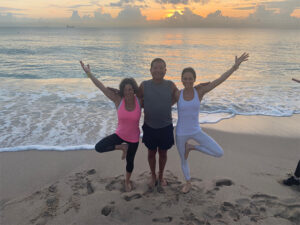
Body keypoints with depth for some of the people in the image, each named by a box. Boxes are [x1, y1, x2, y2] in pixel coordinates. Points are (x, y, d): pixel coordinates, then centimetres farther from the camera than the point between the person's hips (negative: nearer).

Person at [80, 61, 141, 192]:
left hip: (134, 138, 0)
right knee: (98, 148, -17)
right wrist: (88, 72, -26)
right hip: (120, 134, 1)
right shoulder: (118, 100, -20)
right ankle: (122, 147, 8)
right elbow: (101, 87, -23)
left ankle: (127, 181, 50)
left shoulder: (140, 101, -17)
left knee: (130, 161, 17)